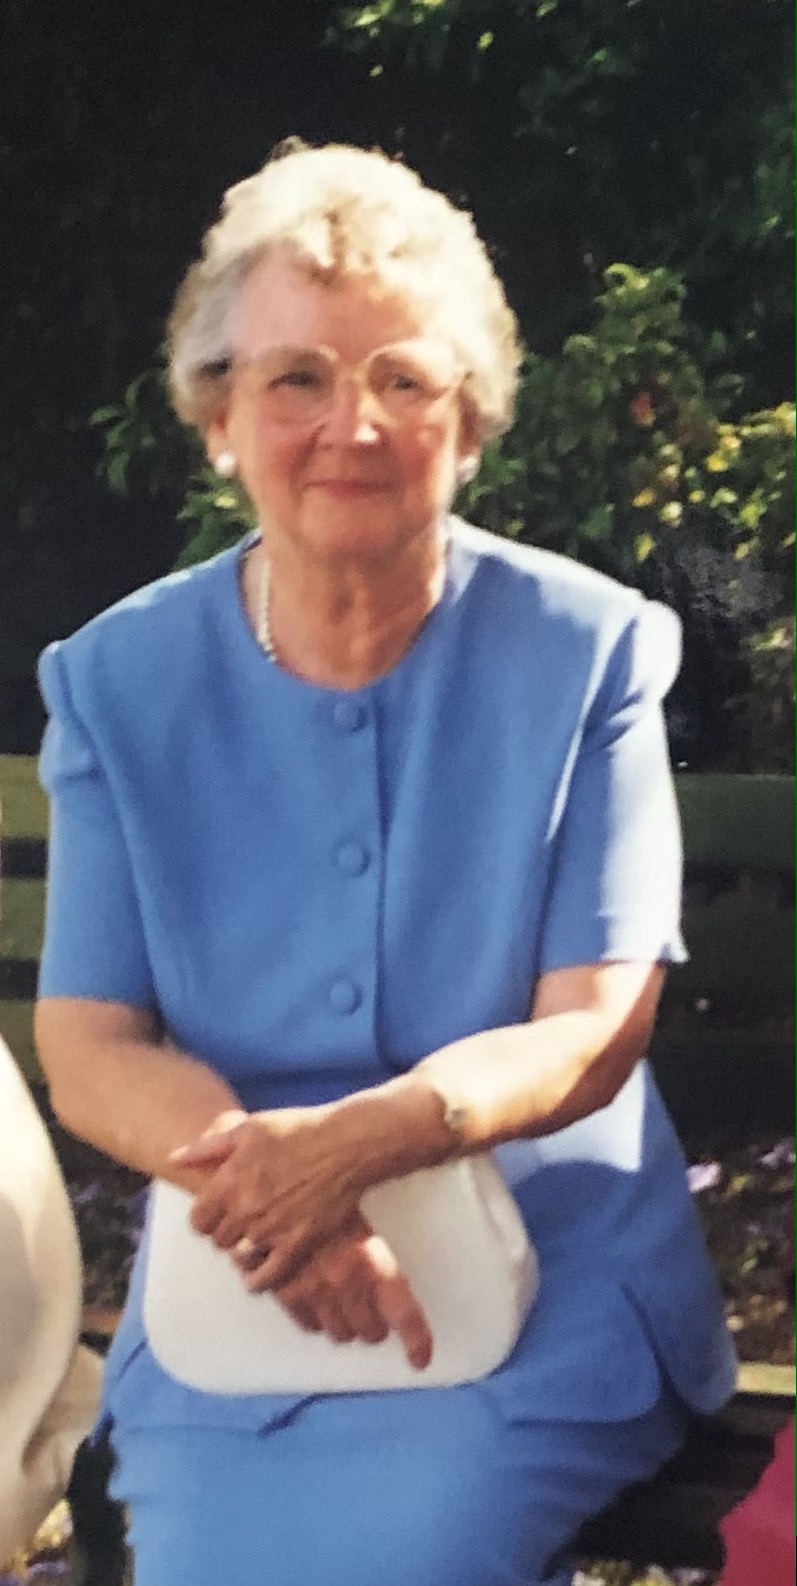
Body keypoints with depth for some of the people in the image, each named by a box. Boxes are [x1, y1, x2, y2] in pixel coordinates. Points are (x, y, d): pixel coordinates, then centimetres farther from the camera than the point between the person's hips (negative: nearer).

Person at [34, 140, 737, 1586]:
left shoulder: (590, 652, -3)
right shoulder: (121, 683, 2)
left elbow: (595, 1031, -8)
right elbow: (90, 1050, -2)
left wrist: (357, 1141, -27)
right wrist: (251, 1167, -25)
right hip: (235, 1300, 2)